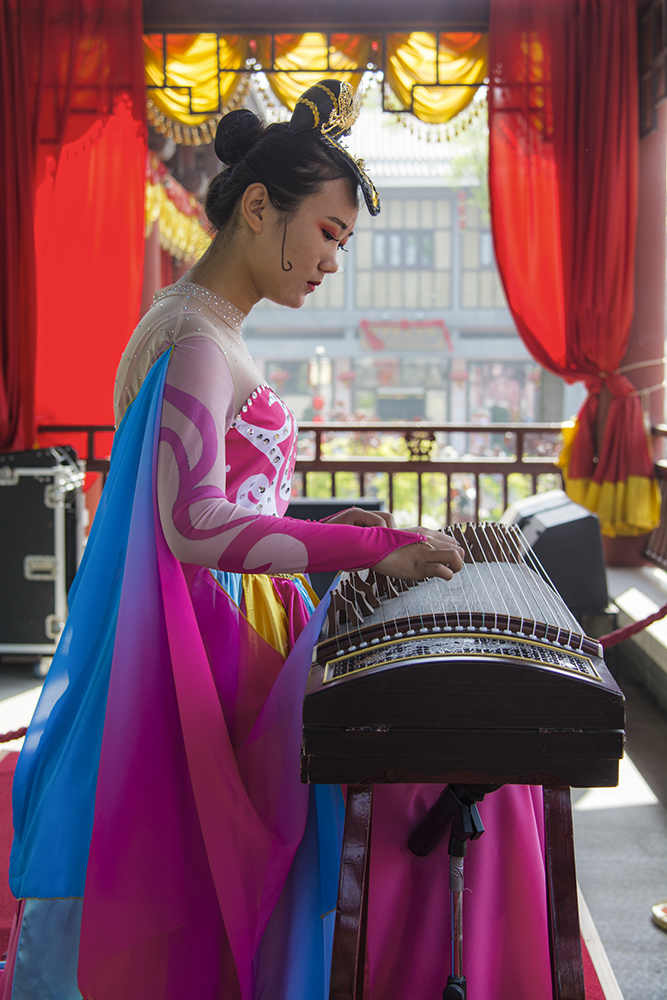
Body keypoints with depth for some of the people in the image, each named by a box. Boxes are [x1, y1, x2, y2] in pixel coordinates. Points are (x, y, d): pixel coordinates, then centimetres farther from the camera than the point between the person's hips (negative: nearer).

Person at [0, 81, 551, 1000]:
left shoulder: (203, 330, 15)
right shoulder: (197, 341, -17)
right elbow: (196, 526, -29)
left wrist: (330, 531, 12)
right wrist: (373, 549, -26)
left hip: (235, 632, 10)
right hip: (218, 649, -10)